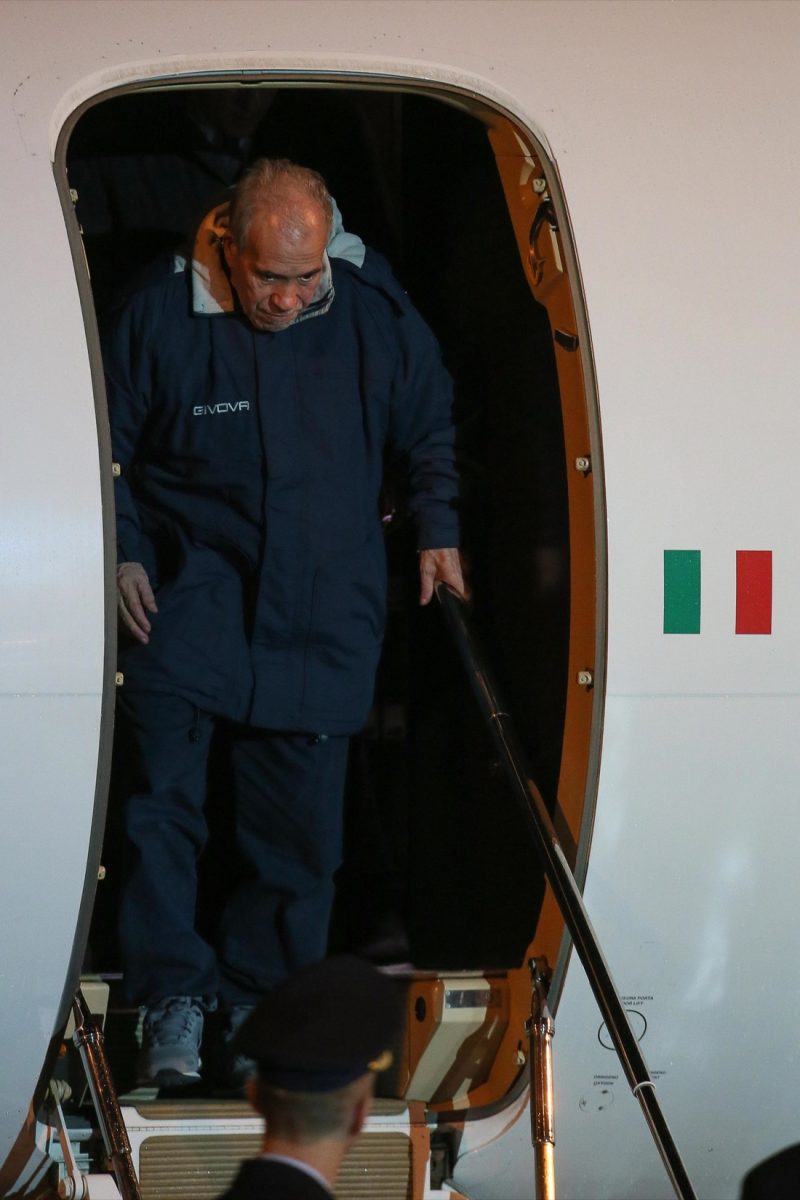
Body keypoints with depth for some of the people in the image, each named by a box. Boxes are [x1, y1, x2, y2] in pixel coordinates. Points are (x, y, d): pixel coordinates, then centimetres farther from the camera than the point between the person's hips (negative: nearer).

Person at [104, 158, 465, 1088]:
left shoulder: (375, 320, -1)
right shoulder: (160, 319, -7)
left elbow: (430, 429, 18)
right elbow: (106, 446, 5)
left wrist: (437, 531, 11)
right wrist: (122, 554, -5)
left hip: (322, 614, 2)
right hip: (191, 589, -2)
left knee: (298, 828, 6)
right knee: (159, 791, -18)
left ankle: (262, 1003, 22)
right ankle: (174, 995, -11)